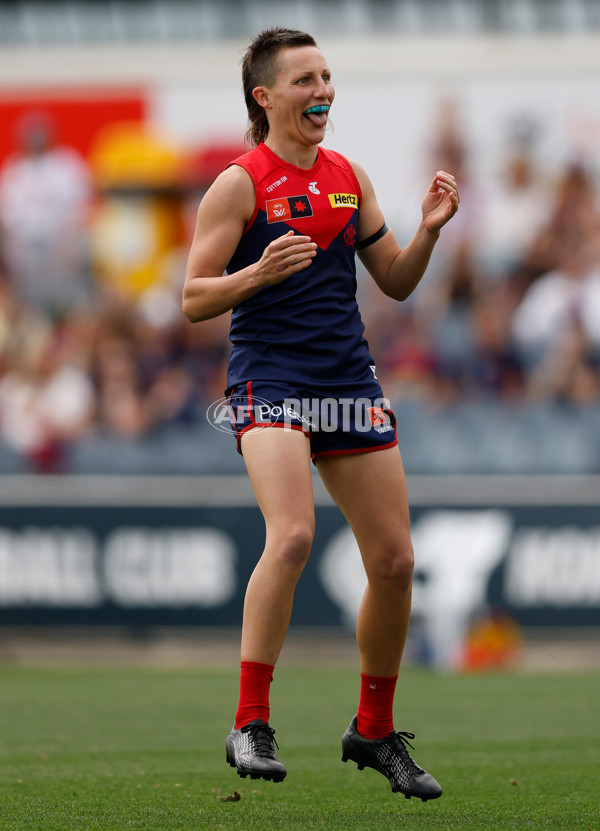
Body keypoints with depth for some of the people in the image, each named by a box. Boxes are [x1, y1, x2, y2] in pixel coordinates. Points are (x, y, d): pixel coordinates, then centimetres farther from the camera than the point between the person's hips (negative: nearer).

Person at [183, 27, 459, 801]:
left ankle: (375, 729, 21)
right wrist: (257, 273, -22)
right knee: (291, 536, -27)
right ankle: (251, 723, -18)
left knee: (394, 558, 3)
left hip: (351, 382, 6)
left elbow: (396, 282, 18)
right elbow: (193, 298, -5)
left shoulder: (349, 178, 13)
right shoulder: (239, 184, -4)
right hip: (270, 381, -6)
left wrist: (428, 231, 0)